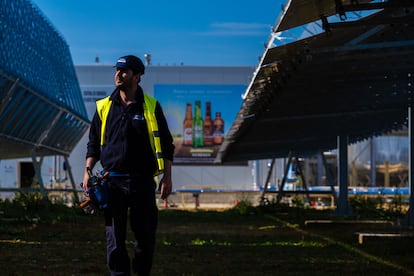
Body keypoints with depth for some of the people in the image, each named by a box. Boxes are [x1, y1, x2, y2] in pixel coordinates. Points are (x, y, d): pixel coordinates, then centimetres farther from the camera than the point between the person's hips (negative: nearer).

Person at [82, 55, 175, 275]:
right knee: (115, 237, 0)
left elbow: (165, 145, 6)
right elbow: (94, 143, 14)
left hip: (143, 182, -1)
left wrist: (167, 177, 0)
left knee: (145, 236, 5)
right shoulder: (104, 107, 8)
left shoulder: (151, 107, 3)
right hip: (112, 181, 1)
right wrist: (88, 171, 2)